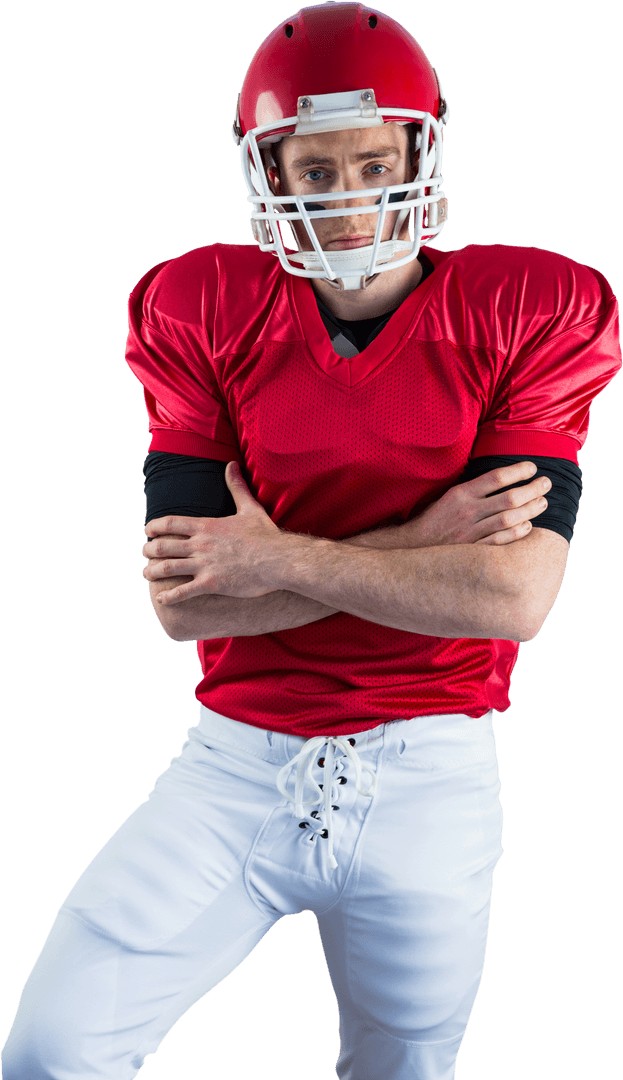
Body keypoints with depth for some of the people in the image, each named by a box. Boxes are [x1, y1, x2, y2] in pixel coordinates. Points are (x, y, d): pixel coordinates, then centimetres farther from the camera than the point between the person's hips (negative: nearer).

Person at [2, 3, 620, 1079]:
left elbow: (517, 596, -16)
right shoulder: (204, 316, -3)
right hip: (237, 764, 0)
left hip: (428, 783, 0)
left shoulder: (524, 317, -5)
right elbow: (182, 598, -11)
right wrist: (418, 539, -16)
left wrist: (281, 562, -16)